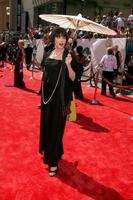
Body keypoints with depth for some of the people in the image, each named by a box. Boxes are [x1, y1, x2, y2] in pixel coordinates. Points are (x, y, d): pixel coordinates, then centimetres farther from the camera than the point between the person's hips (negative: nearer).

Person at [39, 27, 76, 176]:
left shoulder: (68, 55, -8)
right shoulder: (48, 54, 7)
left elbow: (73, 78, -13)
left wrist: (68, 65, -30)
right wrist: (42, 92, 15)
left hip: (60, 97, -5)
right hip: (47, 94, 5)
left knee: (56, 127, -1)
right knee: (46, 124, 16)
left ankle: (53, 161, 9)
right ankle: (47, 151, 38)